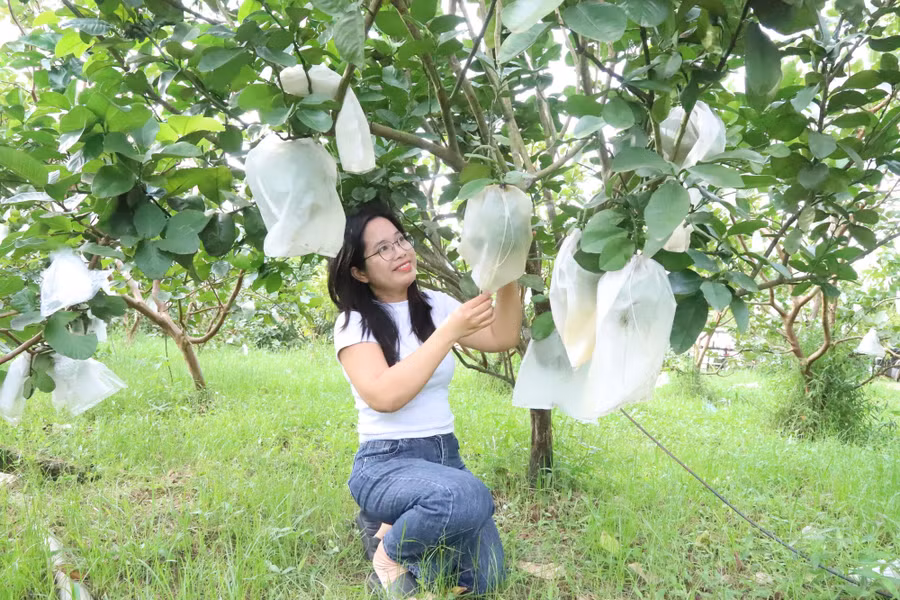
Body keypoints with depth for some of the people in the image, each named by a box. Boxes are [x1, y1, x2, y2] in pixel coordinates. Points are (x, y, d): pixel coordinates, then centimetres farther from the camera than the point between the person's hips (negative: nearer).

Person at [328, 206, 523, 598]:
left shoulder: (435, 305, 7)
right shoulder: (354, 324, -10)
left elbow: (502, 339, 3)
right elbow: (384, 396, -25)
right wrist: (450, 332, -25)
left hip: (445, 455, 6)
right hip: (386, 463, -6)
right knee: (470, 497, -36)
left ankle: (392, 523, 19)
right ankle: (389, 554, -6)